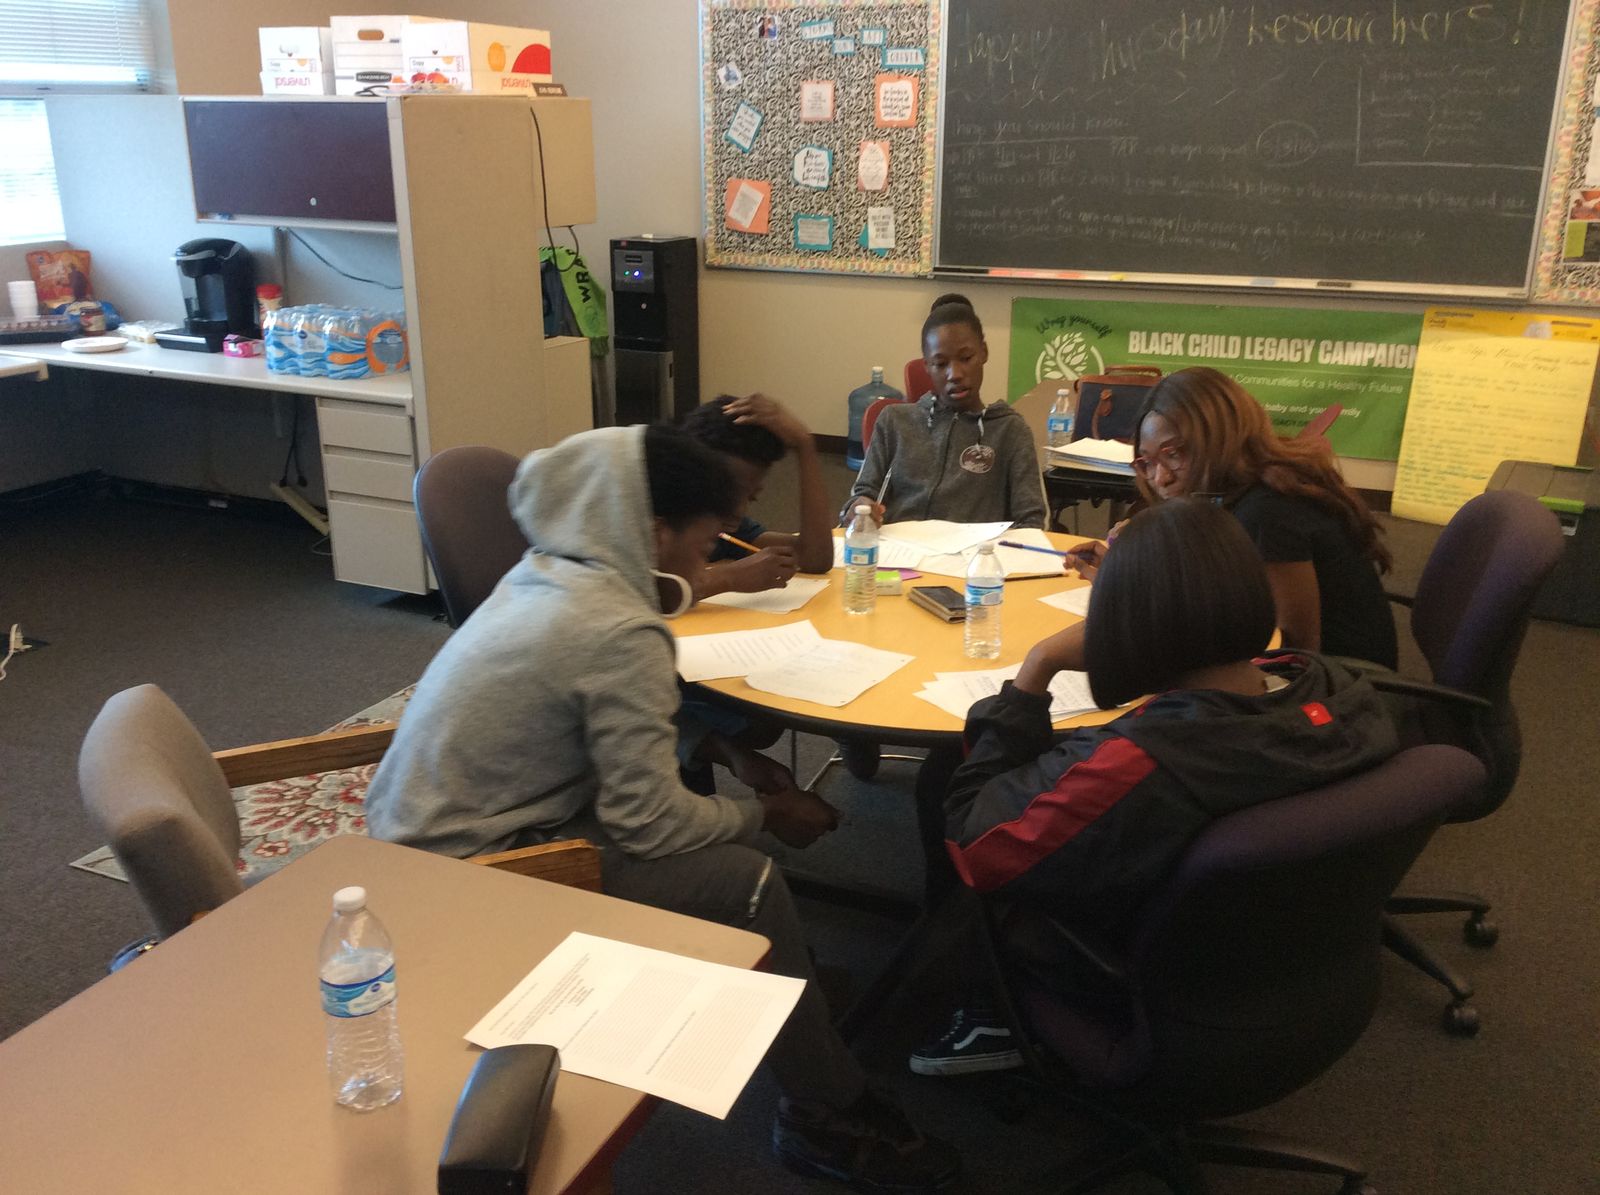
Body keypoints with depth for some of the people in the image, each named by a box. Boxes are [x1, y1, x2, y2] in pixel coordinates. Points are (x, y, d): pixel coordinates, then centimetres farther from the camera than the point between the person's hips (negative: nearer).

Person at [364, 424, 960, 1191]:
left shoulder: (552, 572, 3)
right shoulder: (621, 634, -24)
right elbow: (651, 824, -22)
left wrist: (725, 753, 4)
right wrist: (765, 814, -5)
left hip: (427, 823, 9)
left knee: (712, 802, 12)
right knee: (746, 882, -9)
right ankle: (828, 1117, 8)